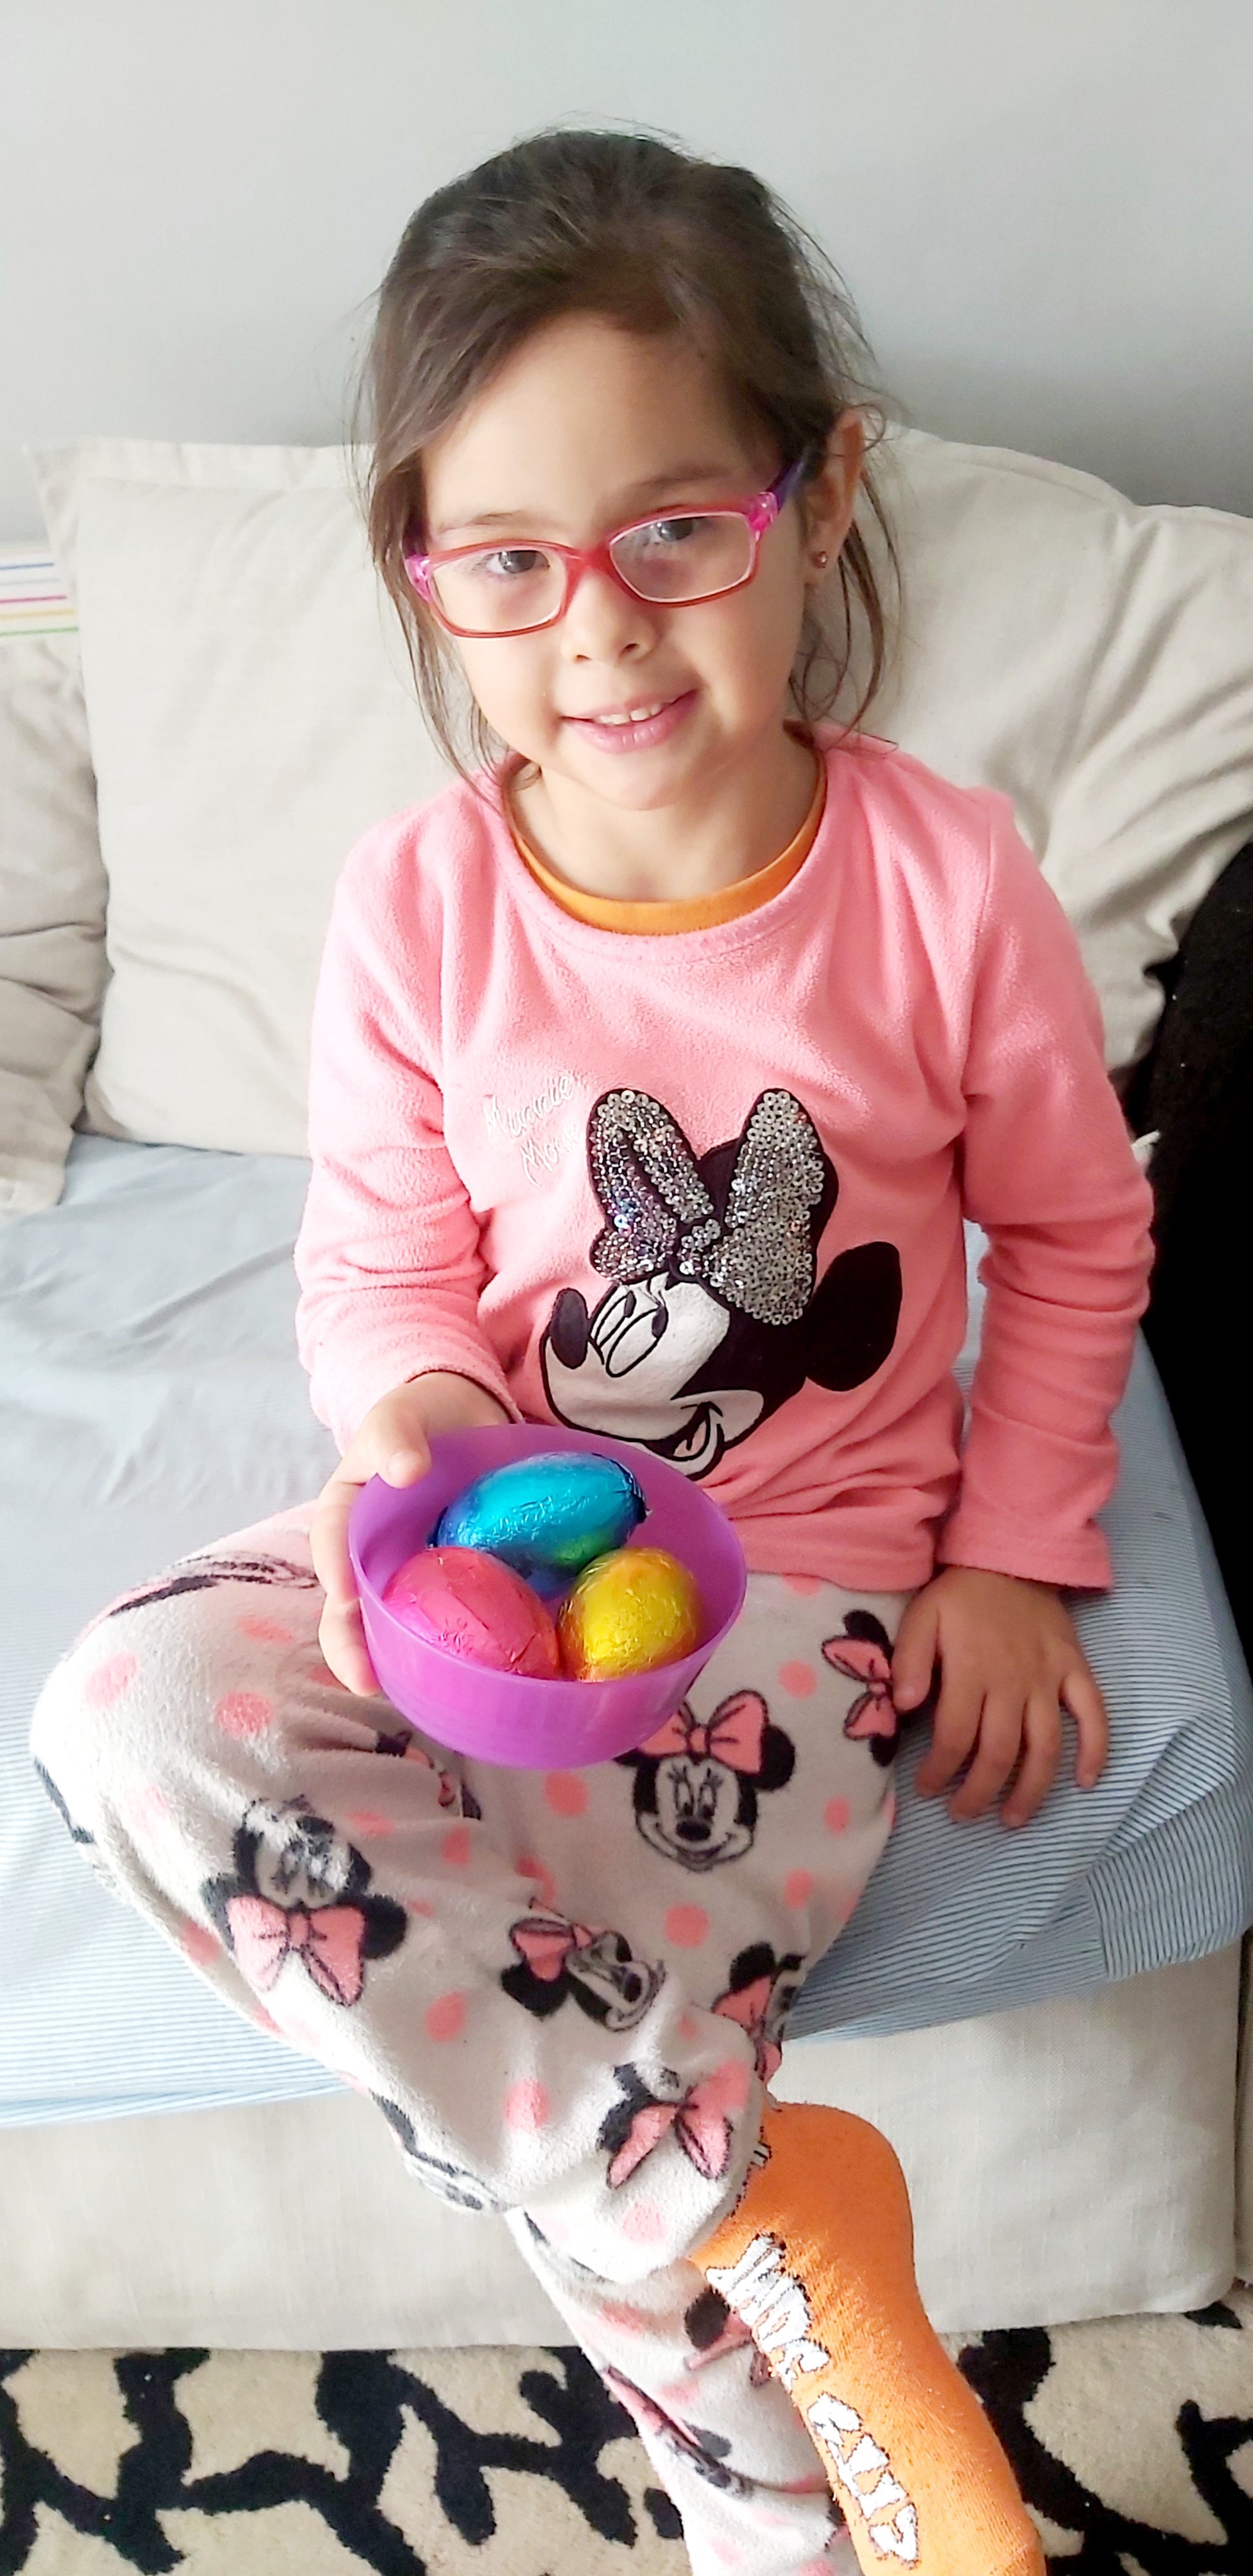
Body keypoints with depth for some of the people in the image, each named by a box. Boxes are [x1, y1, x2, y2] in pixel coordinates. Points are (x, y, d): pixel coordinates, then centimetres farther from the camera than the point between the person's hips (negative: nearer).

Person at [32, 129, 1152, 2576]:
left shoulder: (946, 883, -13)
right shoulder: (419, 903, -9)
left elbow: (1076, 1235, 2)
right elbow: (380, 1266, 0)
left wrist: (1015, 1557, -3)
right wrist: (413, 1420, -22)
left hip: (807, 1571, -3)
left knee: (552, 2079, -18)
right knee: (130, 1711, -23)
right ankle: (769, 2218, -12)